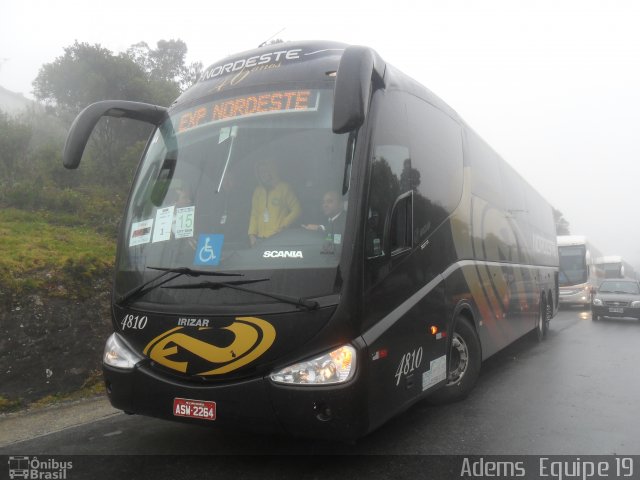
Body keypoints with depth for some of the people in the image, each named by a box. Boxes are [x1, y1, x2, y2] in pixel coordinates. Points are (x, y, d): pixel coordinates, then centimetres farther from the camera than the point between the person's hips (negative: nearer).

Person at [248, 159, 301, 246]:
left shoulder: (284, 188, 0)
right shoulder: (258, 190, 15)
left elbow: (296, 210, -3)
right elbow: (254, 214, 15)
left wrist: (283, 226, -12)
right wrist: (252, 233, 5)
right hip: (260, 238, 5)